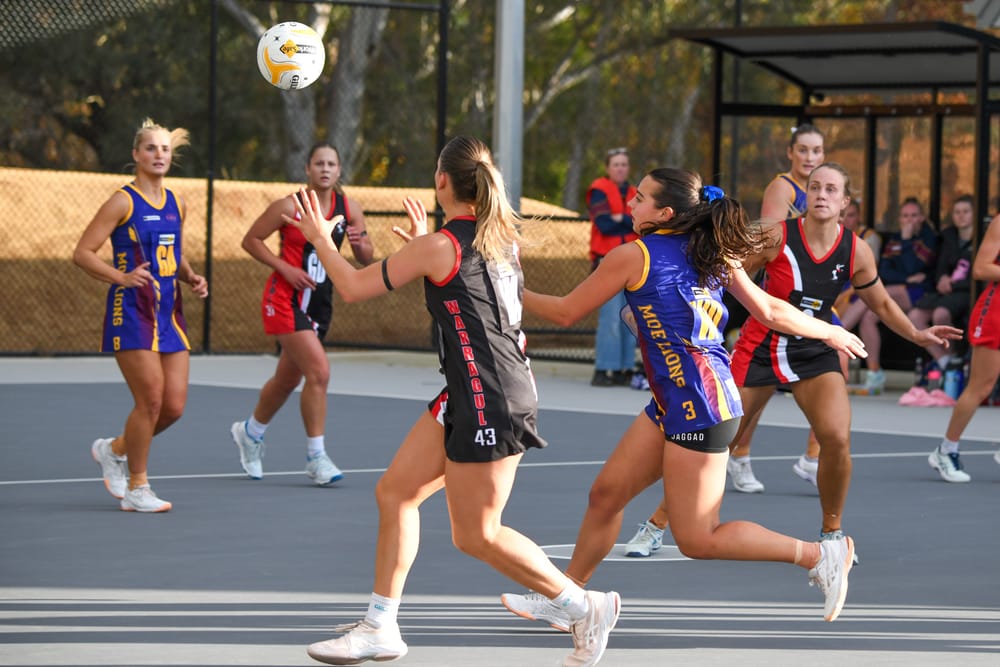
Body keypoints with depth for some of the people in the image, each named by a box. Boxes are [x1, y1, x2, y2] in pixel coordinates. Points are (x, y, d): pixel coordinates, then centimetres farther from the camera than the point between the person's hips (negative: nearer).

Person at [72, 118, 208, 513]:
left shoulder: (176, 205, 13)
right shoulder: (123, 202, -7)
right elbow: (82, 253, -10)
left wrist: (191, 277, 7)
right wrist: (121, 277, -24)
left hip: (169, 313, 7)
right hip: (132, 312, -7)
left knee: (174, 405, 1)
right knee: (151, 400, -10)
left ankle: (114, 450, 26)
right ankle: (136, 489, 4)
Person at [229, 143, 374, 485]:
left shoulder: (349, 208, 1)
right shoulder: (289, 207, -12)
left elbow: (366, 259, 5)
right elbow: (251, 240, -5)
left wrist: (360, 245, -18)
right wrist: (285, 268, -16)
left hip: (319, 303, 6)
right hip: (286, 300, -6)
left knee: (288, 379, 18)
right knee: (319, 370, -19)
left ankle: (250, 431, 44)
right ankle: (316, 457, -12)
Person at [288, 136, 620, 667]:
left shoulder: (437, 246, -15)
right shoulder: (499, 237, 9)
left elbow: (352, 287, -6)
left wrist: (319, 237, 10)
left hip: (488, 400, -9)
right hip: (467, 397, 9)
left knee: (476, 535, -1)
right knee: (395, 492, 11)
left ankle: (588, 607, 7)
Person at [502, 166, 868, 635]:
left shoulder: (634, 255, -11)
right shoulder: (710, 253, 8)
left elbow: (565, 313, -3)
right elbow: (770, 311, 9)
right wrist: (829, 332, 24)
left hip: (697, 405, -9)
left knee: (697, 540, -4)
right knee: (606, 494, 13)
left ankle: (821, 555, -1)